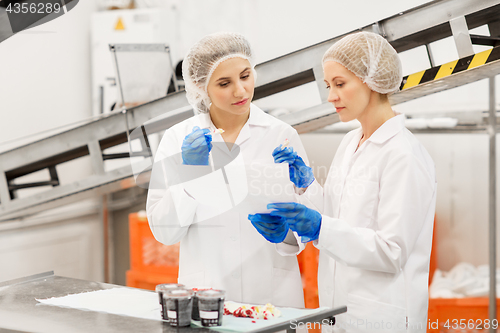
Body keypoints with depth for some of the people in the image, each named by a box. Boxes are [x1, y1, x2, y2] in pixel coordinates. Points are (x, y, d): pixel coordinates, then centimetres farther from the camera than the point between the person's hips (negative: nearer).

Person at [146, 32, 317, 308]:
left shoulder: (281, 135, -1)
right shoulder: (178, 140, -1)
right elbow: (164, 232, -4)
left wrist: (284, 230, -20)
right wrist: (189, 173, -16)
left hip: (272, 294, 0)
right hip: (204, 295, 0)